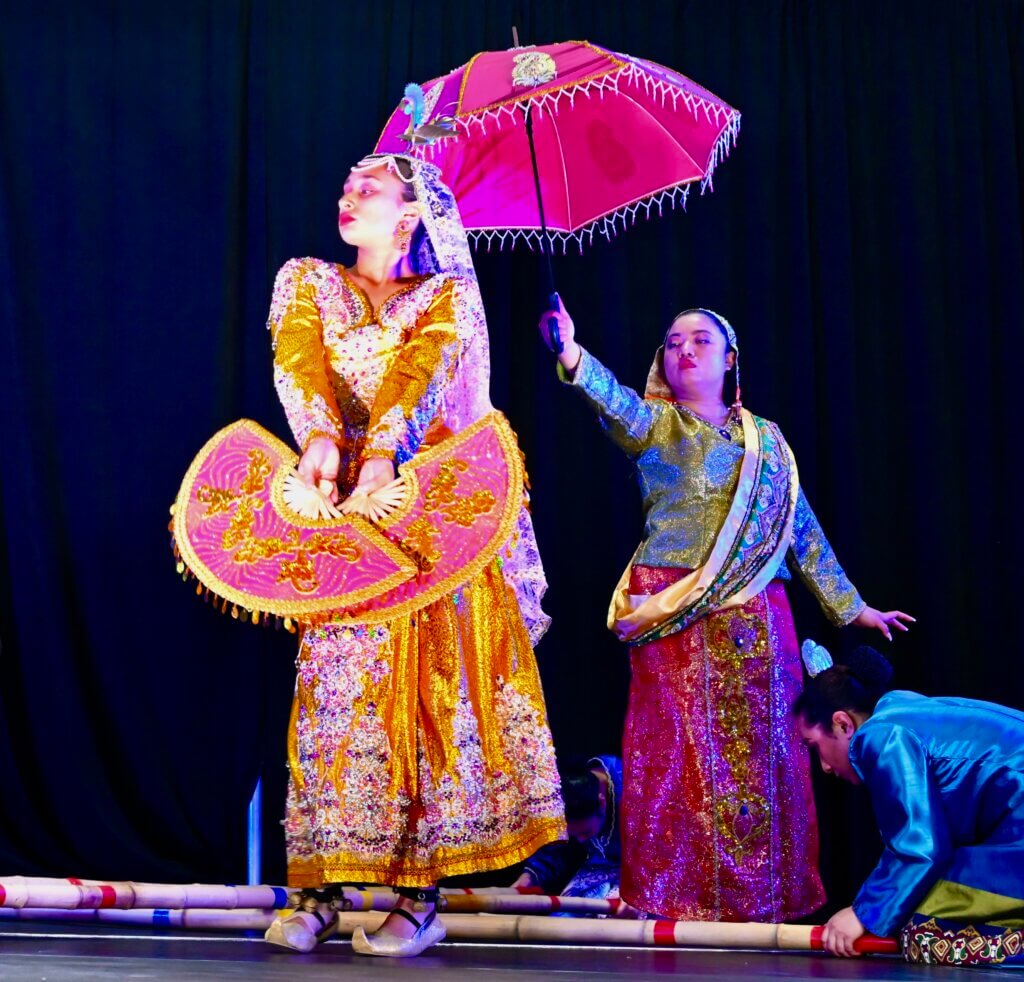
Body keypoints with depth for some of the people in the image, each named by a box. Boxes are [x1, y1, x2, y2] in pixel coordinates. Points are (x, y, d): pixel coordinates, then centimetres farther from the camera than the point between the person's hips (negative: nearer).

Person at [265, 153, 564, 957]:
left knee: (431, 675, -9)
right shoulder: (307, 282, 16)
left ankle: (422, 892, -9)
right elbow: (298, 360, -5)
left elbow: (425, 366, -11)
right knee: (337, 678, -7)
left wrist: (383, 448, -31)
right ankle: (320, 881, -4)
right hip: (343, 502, 2)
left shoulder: (450, 293, 10)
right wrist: (320, 437, -28)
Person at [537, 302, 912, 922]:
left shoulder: (765, 438, 17)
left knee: (764, 749, 2)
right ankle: (676, 898, -2)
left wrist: (851, 607, 21)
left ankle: (765, 896, 10)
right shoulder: (655, 424, 5)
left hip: (756, 616, 4)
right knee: (680, 749, -7)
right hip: (676, 615, -3)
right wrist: (573, 357, -39)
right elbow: (617, 403, -18)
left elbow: (803, 528, 21)